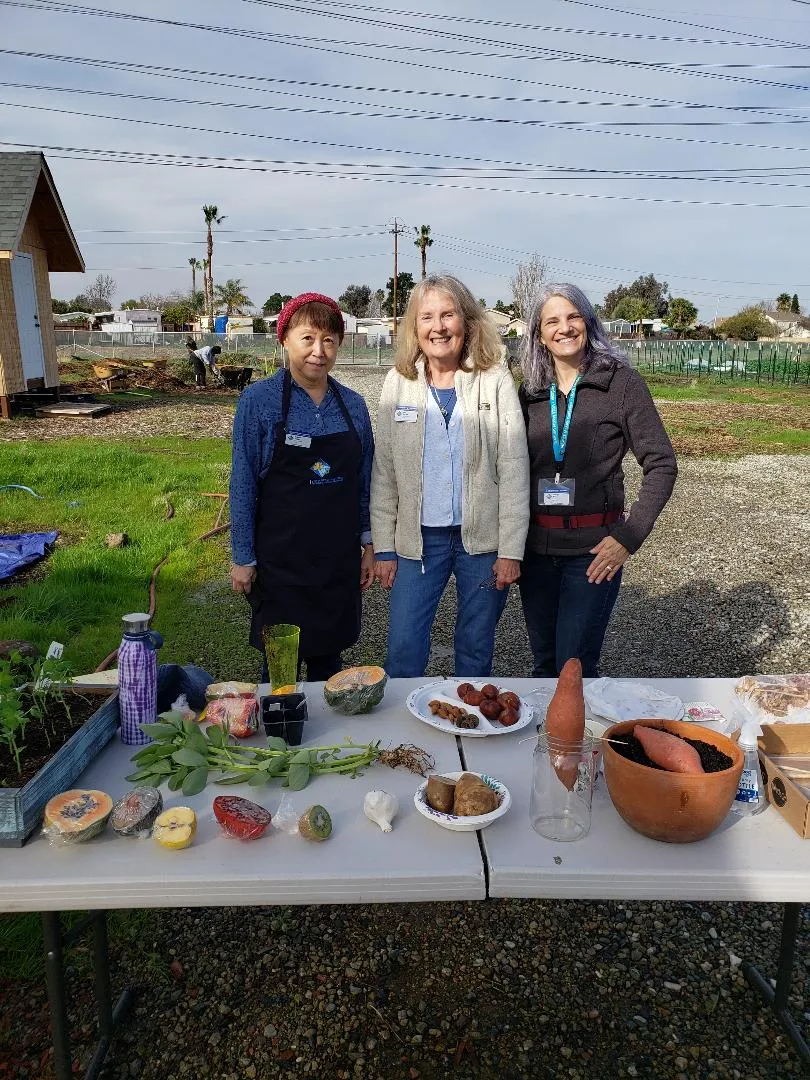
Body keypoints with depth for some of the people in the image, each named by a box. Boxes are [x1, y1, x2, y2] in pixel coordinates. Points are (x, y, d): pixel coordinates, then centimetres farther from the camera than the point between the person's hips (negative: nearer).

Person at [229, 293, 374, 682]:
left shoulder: (353, 405, 3)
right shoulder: (258, 400, -8)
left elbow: (364, 483, 10)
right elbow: (243, 484, -6)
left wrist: (368, 545, 8)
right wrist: (242, 558, -6)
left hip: (340, 558, 4)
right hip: (280, 559, -3)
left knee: (328, 658, 16)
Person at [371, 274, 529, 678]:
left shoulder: (495, 380, -3)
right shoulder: (398, 382, 2)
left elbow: (514, 469, -4)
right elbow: (383, 473, 3)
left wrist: (511, 549, -8)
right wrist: (383, 548, 0)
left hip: (483, 538, -1)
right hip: (418, 539, 1)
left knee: (476, 651, 12)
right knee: (403, 651, 1)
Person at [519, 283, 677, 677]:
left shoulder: (621, 382, -4)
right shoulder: (531, 390, 7)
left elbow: (661, 465, -5)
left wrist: (629, 536, -14)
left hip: (592, 547, -4)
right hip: (536, 545, 4)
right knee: (544, 663, 15)